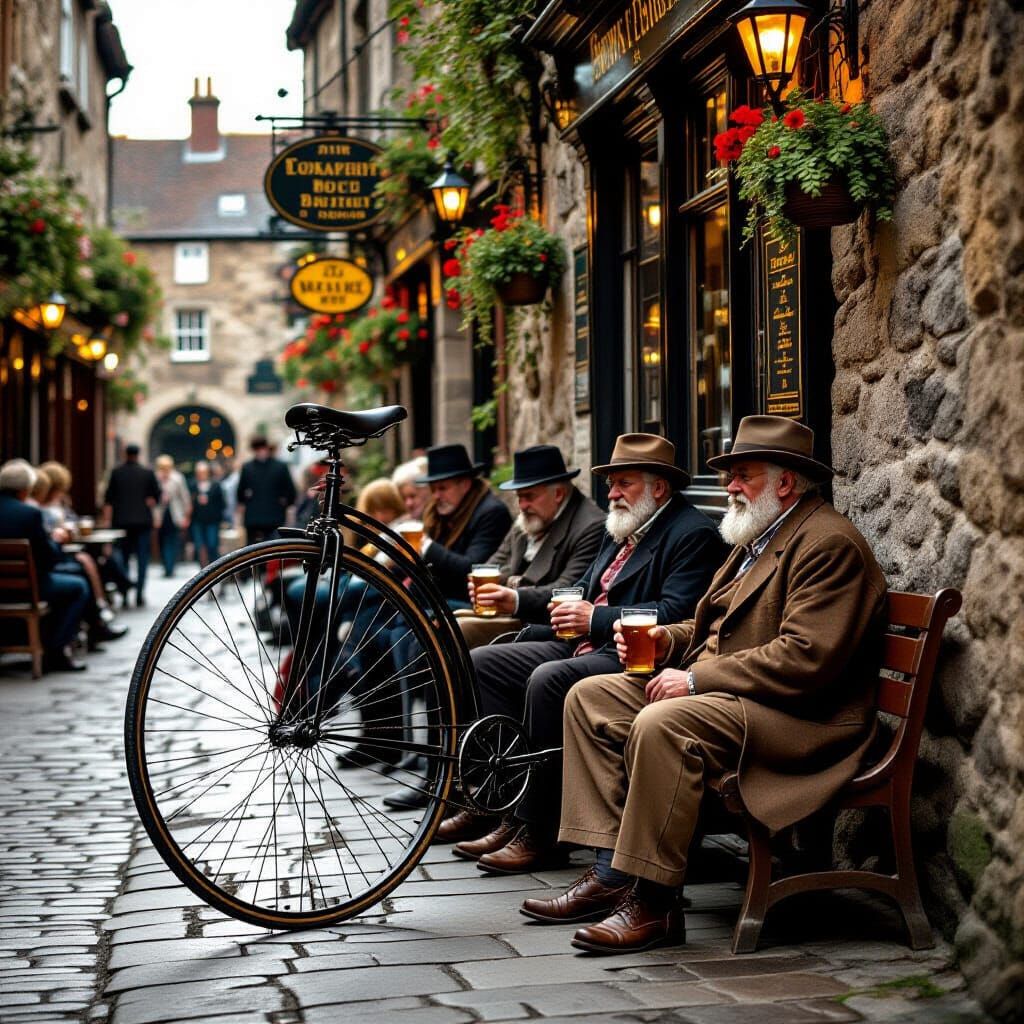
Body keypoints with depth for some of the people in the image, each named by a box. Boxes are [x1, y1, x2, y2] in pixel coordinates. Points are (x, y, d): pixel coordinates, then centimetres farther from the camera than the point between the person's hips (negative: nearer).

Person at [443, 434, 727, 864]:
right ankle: (509, 814, -7)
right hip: (585, 646, 11)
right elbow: (582, 593, 24)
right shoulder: (620, 531, 22)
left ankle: (538, 833, -24)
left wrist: (596, 619, -21)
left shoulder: (694, 534, -8)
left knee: (548, 680, -34)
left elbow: (675, 613, -19)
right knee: (482, 663, 0)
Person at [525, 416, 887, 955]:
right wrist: (668, 640, 3)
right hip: (715, 690, 11)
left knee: (661, 725, -34)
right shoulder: (757, 538, 20)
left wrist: (698, 679, -20)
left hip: (798, 716, -11)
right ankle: (611, 873, -4)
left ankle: (653, 903, -24)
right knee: (590, 698, 2)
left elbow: (805, 659, -23)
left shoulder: (830, 545, -14)